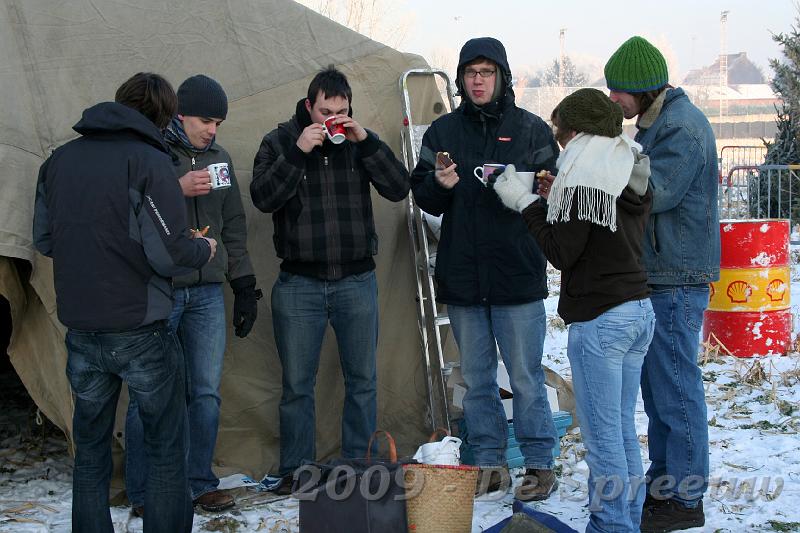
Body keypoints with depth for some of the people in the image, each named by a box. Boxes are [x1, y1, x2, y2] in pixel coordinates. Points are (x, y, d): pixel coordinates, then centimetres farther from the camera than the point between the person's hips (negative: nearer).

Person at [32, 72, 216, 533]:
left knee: (90, 451, 17)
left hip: (81, 334, 5)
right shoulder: (149, 161, -13)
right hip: (141, 333, -5)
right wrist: (205, 249, 3)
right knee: (167, 450, 8)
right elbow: (169, 254, -17)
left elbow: (45, 240, 13)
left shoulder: (59, 161, 6)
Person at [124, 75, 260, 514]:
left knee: (206, 392, 6)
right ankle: (142, 492, 9)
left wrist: (244, 287, 16)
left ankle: (199, 483, 18)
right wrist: (177, 189, -22)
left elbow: (233, 227, 20)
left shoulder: (219, 157, 15)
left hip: (207, 293, 5)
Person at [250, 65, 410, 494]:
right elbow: (263, 197, -12)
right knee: (297, 384, 5)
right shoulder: (280, 141, 0)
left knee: (362, 380, 8)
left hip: (357, 281, 2)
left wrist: (366, 141, -15)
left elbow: (398, 189, -6)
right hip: (299, 284, -1)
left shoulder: (360, 142, 4)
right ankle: (295, 470, 17)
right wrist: (298, 152, -21)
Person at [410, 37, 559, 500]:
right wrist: (439, 184, -13)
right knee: (477, 378, 11)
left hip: (518, 273, -3)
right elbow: (423, 198, 9)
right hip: (461, 275, 3)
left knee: (526, 378, 0)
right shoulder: (442, 131, 9)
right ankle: (490, 464, 22)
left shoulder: (531, 129, 1)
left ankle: (540, 464, 13)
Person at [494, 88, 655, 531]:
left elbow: (563, 253, -14)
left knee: (602, 437, -2)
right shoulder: (632, 171, 12)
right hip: (639, 310, 9)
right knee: (624, 430, 16)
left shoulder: (582, 175, -14)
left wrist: (526, 203, -5)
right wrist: (556, 202, 13)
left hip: (599, 320, -9)